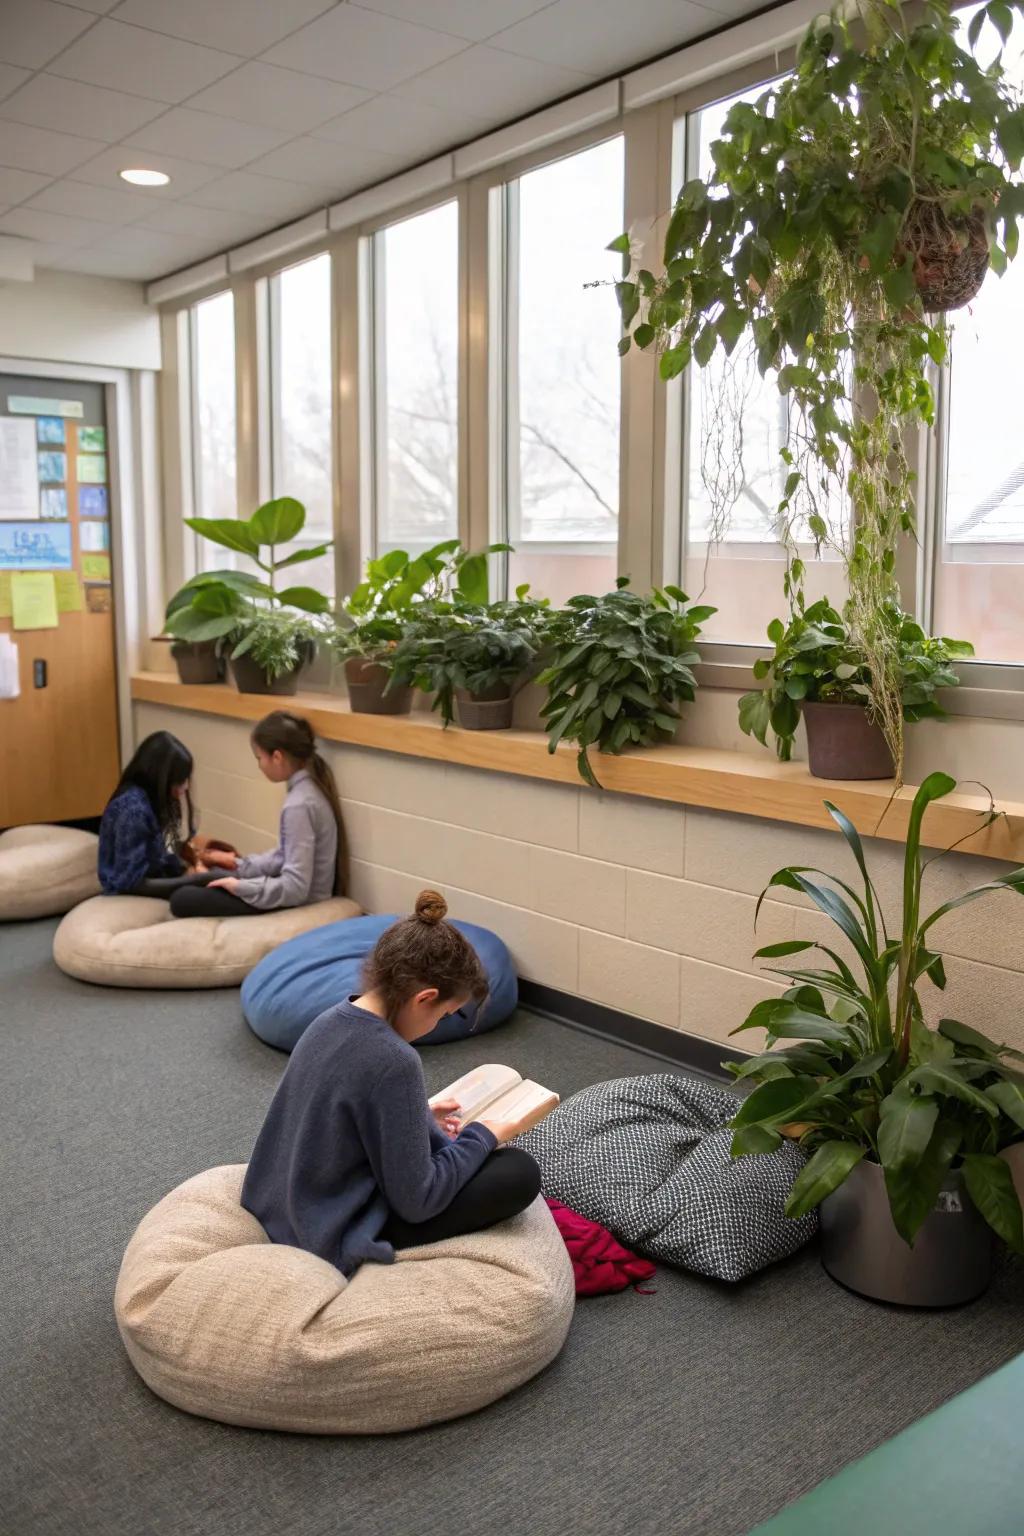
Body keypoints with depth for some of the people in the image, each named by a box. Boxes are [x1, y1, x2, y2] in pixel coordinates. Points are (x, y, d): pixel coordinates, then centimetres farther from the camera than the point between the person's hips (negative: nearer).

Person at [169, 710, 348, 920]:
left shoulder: (298, 805, -26)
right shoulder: (309, 786, 2)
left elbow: (295, 887, -27)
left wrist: (240, 886, -17)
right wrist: (239, 864, 14)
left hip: (298, 903, -10)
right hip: (299, 891, 10)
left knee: (182, 900, -8)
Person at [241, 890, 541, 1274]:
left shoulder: (330, 1020, -2)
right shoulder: (394, 1061, -27)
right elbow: (415, 1202, -20)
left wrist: (419, 1116, 15)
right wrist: (482, 1137, -7)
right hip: (336, 1242, -9)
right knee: (519, 1171, -8)